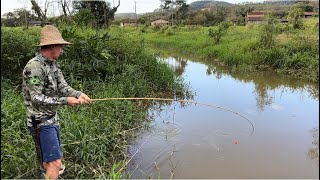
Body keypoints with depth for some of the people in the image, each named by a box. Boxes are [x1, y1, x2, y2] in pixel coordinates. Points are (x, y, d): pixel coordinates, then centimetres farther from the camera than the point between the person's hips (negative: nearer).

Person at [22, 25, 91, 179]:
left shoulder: (53, 64, 6)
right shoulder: (34, 67, -22)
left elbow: (63, 87, 1)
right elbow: (36, 99, -23)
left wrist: (78, 94, -18)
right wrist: (65, 101, -25)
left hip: (52, 118, 9)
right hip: (41, 121, -9)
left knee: (51, 159, 22)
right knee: (54, 162, -6)